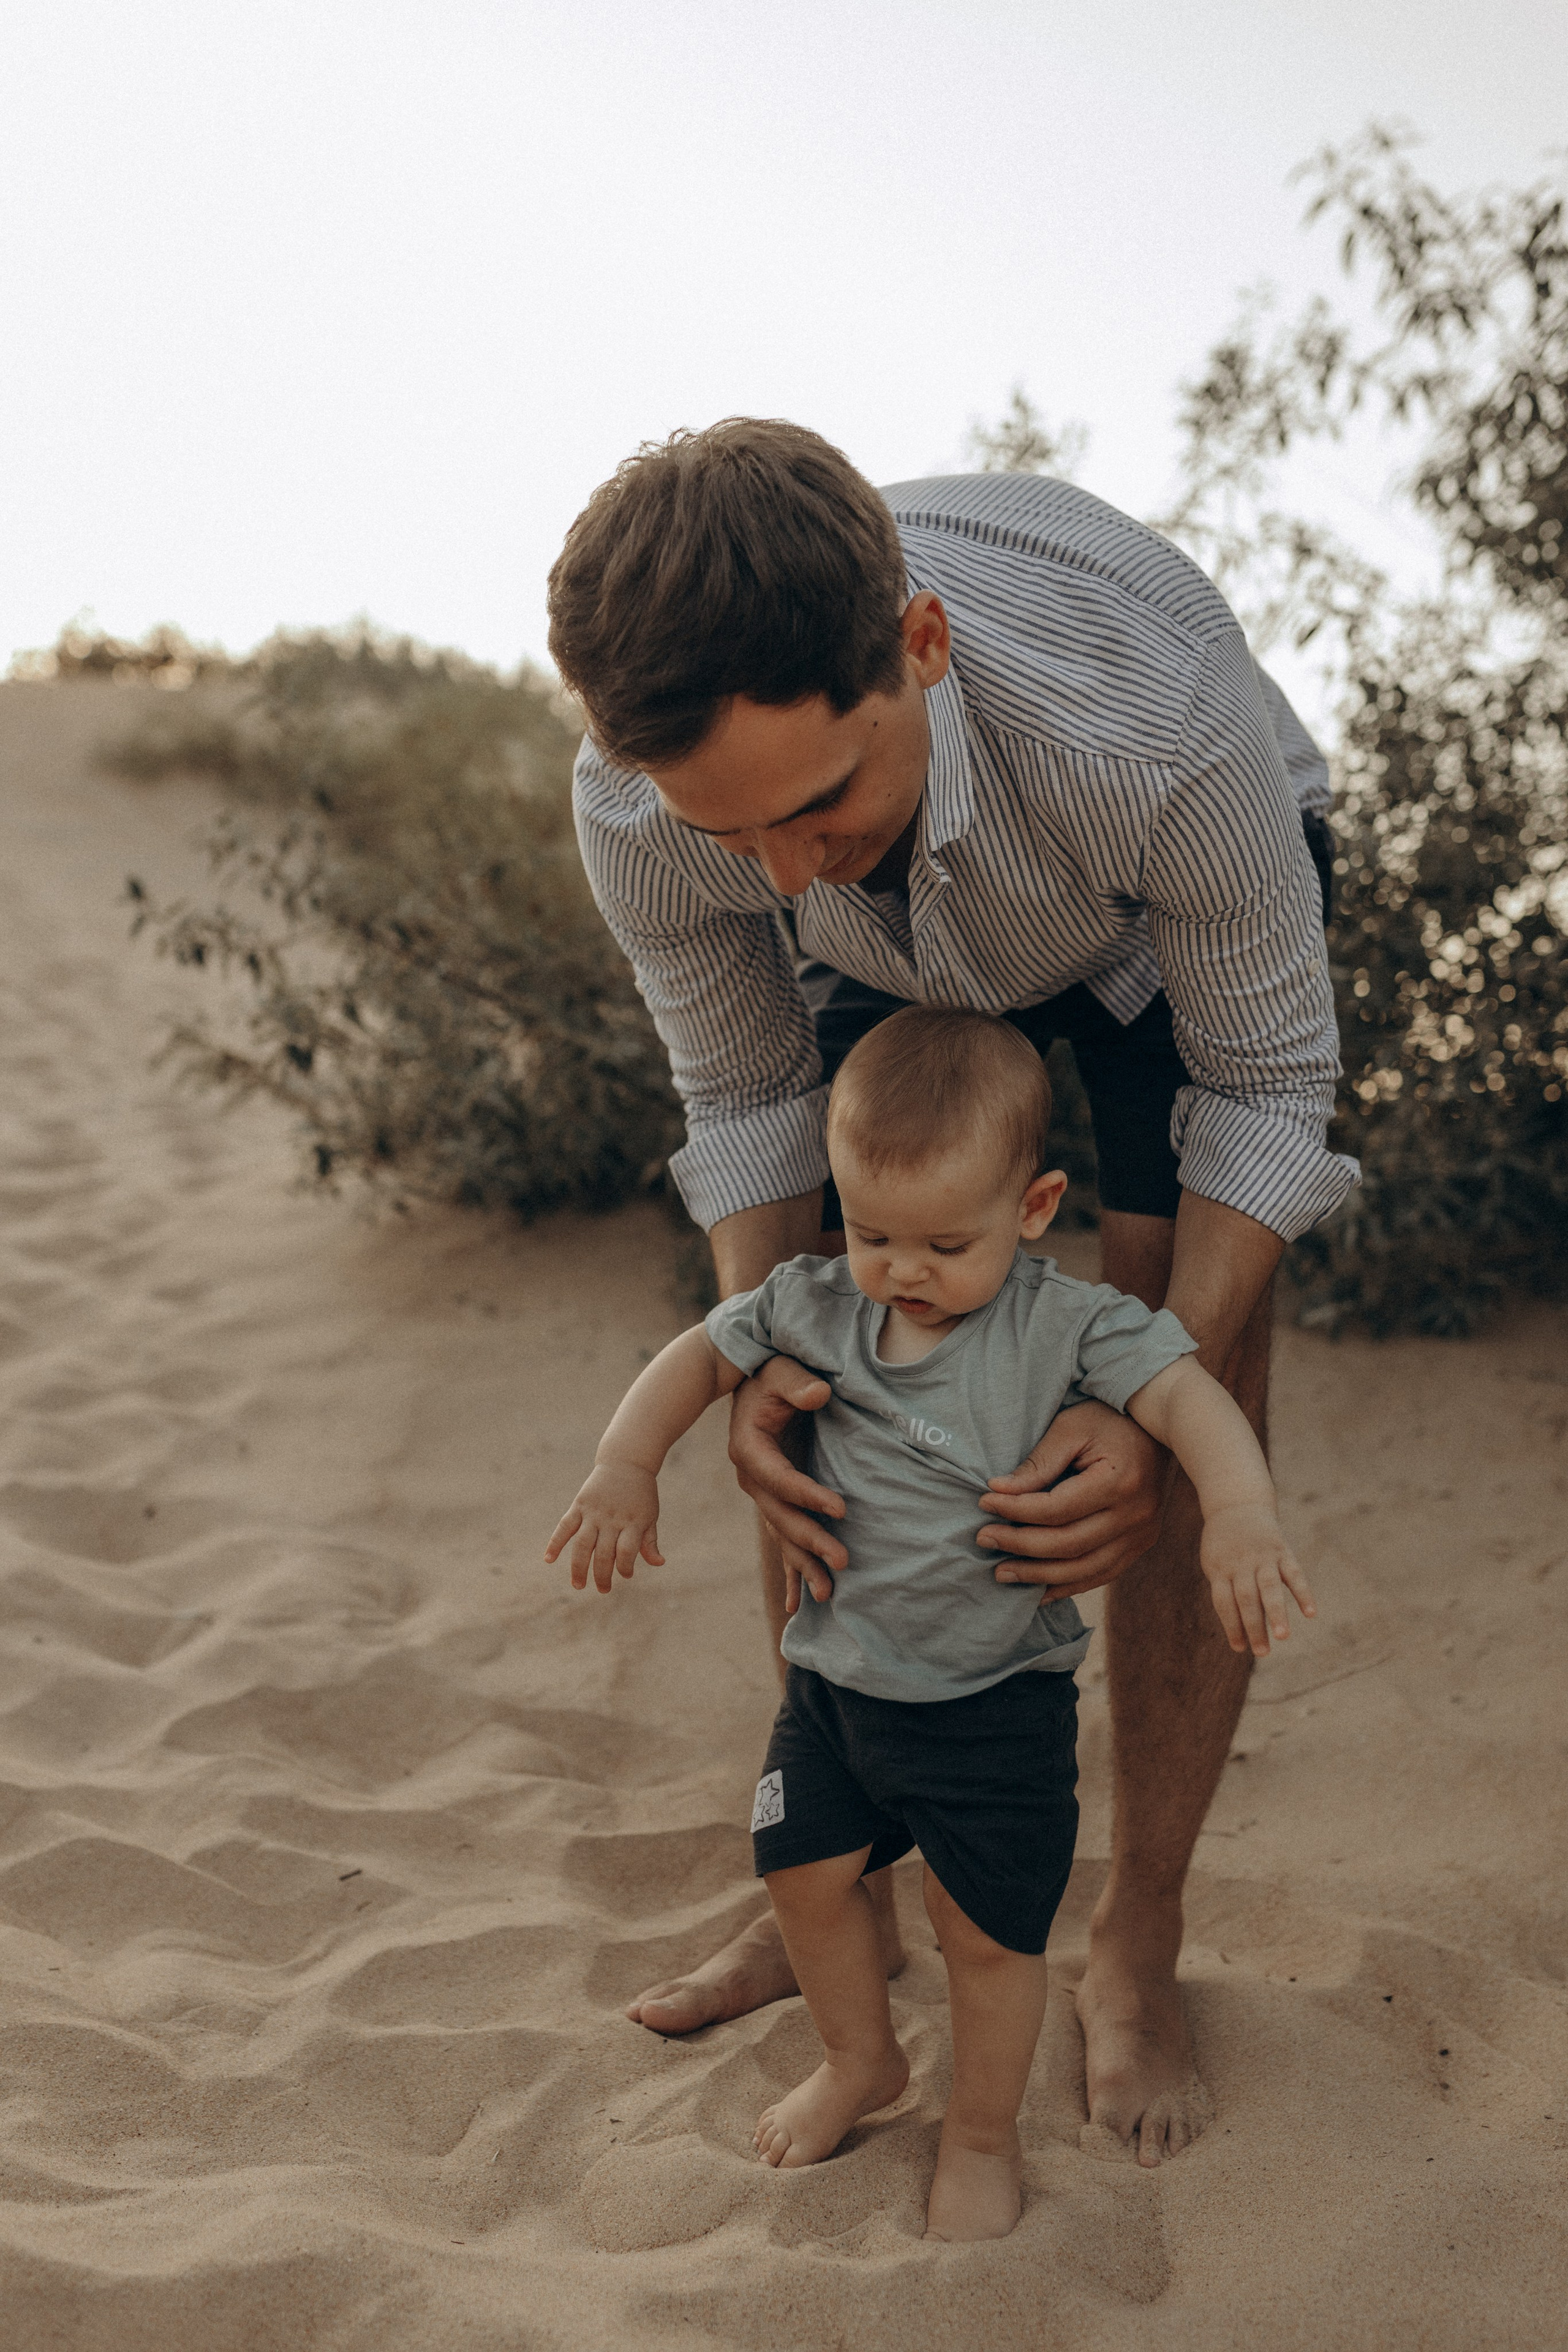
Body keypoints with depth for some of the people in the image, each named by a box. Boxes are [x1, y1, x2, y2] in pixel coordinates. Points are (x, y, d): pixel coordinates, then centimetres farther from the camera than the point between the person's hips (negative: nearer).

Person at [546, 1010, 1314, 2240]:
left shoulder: (1068, 1327, -19)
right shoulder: (815, 1304, -6)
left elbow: (1186, 1395, -30)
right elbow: (703, 1355, 7)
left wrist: (1241, 1515, -47)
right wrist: (626, 1467, -4)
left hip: (998, 1700, -4)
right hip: (837, 1673, 4)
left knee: (988, 1926, 4)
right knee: (806, 1871, 13)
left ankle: (984, 2133, 32)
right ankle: (862, 2060, 42)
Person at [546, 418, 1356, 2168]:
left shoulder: (1157, 710, -46)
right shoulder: (641, 806, -35)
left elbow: (1267, 1080, -28)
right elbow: (746, 1092, -14)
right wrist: (759, 1359, -30)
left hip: (1185, 919, -3)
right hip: (904, 959, 3)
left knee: (1203, 1432, -10)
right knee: (820, 1425, 0)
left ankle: (1137, 1949, 8)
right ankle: (840, 1894, 19)